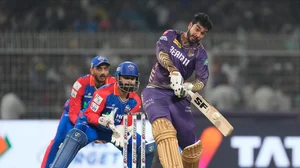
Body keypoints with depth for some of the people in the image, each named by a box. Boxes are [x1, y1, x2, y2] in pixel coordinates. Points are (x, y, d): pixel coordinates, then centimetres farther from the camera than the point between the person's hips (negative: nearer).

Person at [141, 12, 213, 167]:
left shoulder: (200, 53, 5)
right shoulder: (170, 36, 5)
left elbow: (202, 80, -5)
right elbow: (161, 52, -15)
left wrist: (189, 87, -28)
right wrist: (173, 71, -33)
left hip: (177, 96, 3)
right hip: (155, 91, -3)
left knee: (191, 145, -6)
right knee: (163, 125, -32)